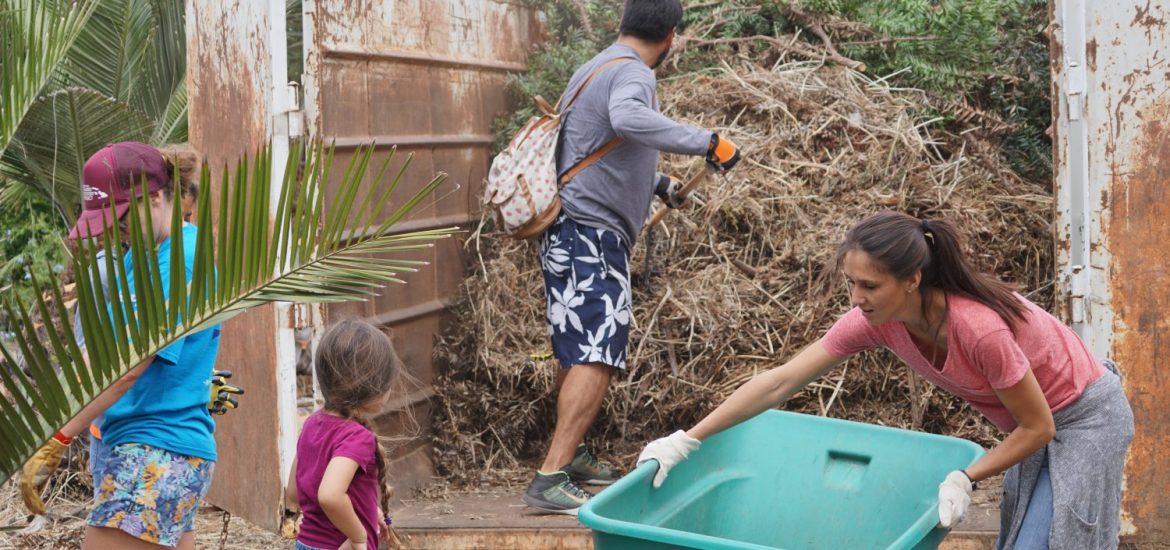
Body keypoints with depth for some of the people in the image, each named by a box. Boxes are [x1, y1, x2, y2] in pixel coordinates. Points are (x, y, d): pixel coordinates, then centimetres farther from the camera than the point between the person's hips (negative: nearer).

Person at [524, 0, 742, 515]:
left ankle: (573, 453, 30)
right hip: (592, 234, -10)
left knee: (578, 351, 18)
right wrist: (705, 142, -33)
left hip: (570, 234, 10)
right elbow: (627, 119, -37)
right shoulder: (633, 73, -12)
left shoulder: (593, 69, 18)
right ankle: (551, 478, -20)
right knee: (596, 357, -15)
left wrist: (659, 183, 43)